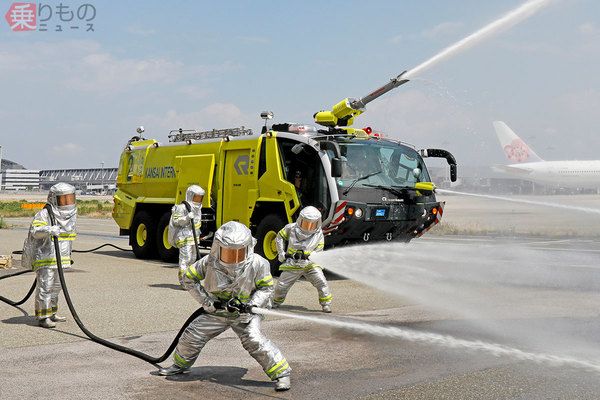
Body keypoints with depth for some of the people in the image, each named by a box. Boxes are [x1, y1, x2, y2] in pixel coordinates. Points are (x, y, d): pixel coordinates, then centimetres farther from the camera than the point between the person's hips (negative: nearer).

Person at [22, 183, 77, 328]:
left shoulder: (71, 214, 11)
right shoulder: (45, 214, -14)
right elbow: (35, 231, -25)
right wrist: (49, 230, -44)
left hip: (61, 258, 8)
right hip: (45, 257, -8)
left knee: (56, 286, 17)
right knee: (45, 286, -7)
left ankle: (52, 313, 30)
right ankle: (43, 317, -2)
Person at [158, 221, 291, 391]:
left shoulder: (258, 264, -19)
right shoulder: (209, 262, -17)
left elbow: (265, 288, -8)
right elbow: (189, 279, -6)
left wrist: (251, 304, -24)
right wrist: (209, 302, -11)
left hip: (245, 313, -3)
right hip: (217, 312, 3)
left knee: (254, 340, -23)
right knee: (192, 335, 2)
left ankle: (281, 373, -12)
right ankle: (180, 365, 32)